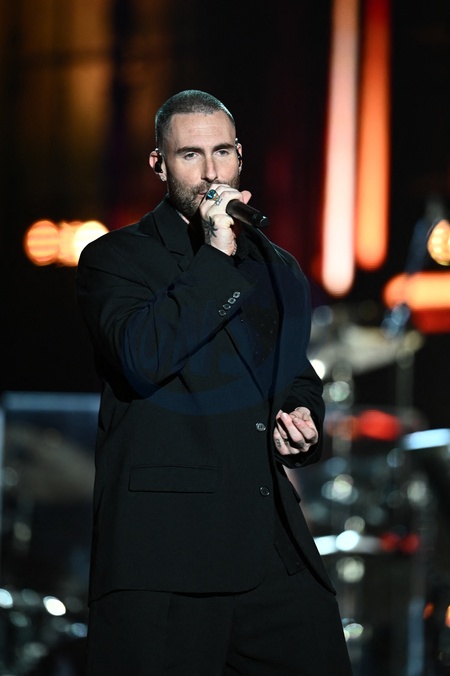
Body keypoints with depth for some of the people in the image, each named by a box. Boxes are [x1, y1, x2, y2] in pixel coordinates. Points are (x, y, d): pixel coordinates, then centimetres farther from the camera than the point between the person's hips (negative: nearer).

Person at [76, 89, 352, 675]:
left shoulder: (278, 269, 19)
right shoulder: (115, 258, 2)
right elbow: (140, 360, -17)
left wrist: (303, 417, 9)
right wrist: (215, 256, -14)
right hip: (163, 547, -5)